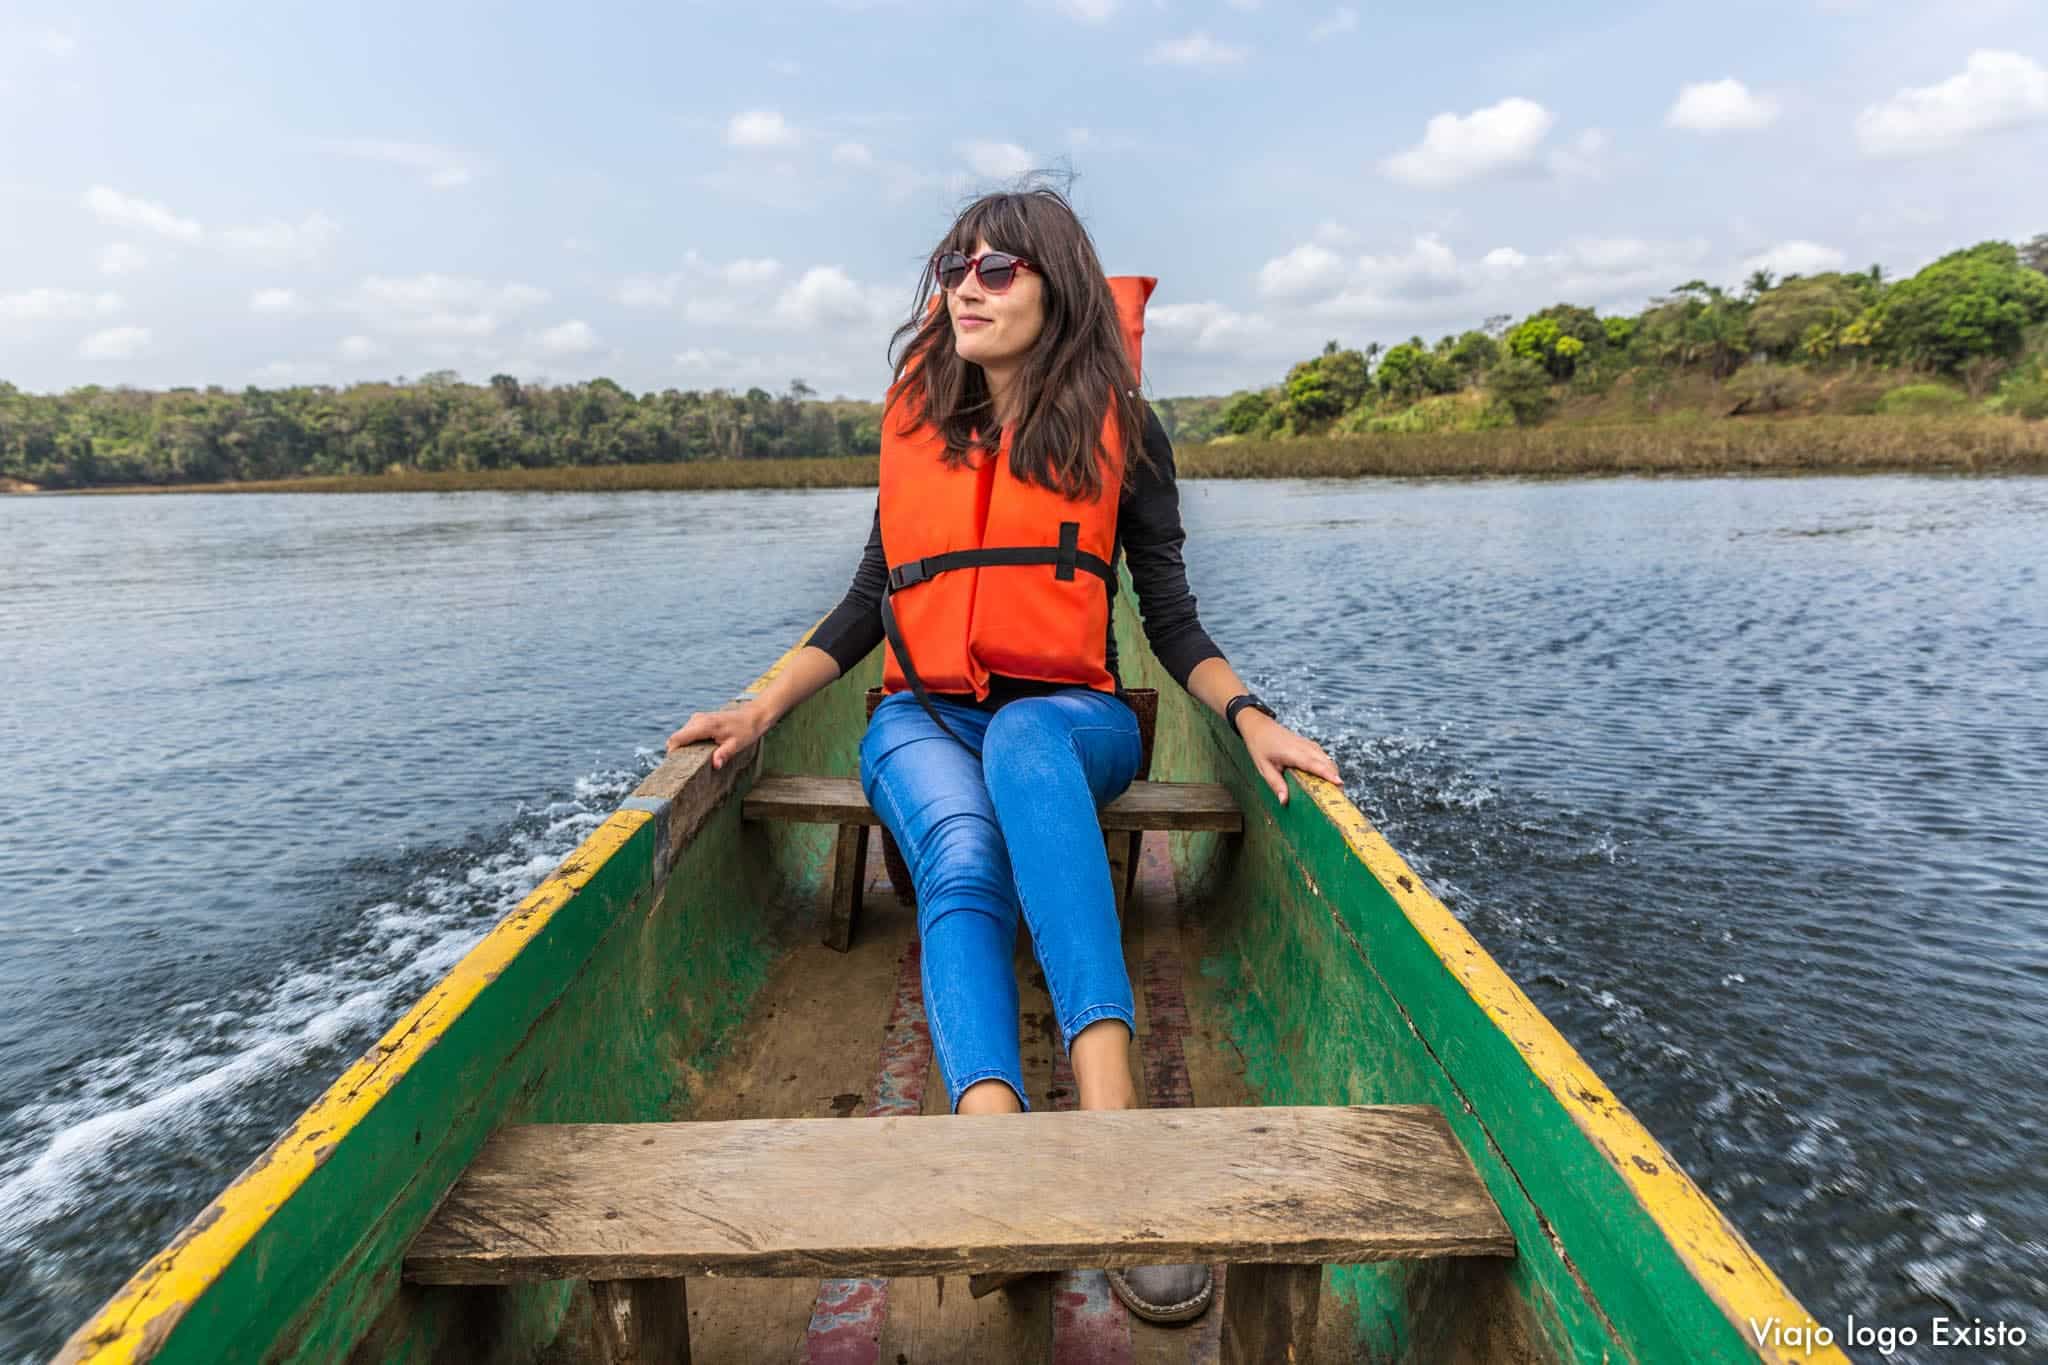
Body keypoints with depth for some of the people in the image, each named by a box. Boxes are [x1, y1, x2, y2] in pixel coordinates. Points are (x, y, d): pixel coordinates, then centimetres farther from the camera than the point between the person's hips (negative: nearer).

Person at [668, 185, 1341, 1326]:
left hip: (1071, 718, -2)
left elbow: (1171, 616, 3)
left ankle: (1108, 1120, -50)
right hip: (925, 720, 3)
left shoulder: (1119, 428, 4)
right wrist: (762, 709, 2)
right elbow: (873, 602, 13)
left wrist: (1251, 716, -15)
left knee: (1023, 746, -40)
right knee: (964, 858, -33)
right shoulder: (918, 421, 12)